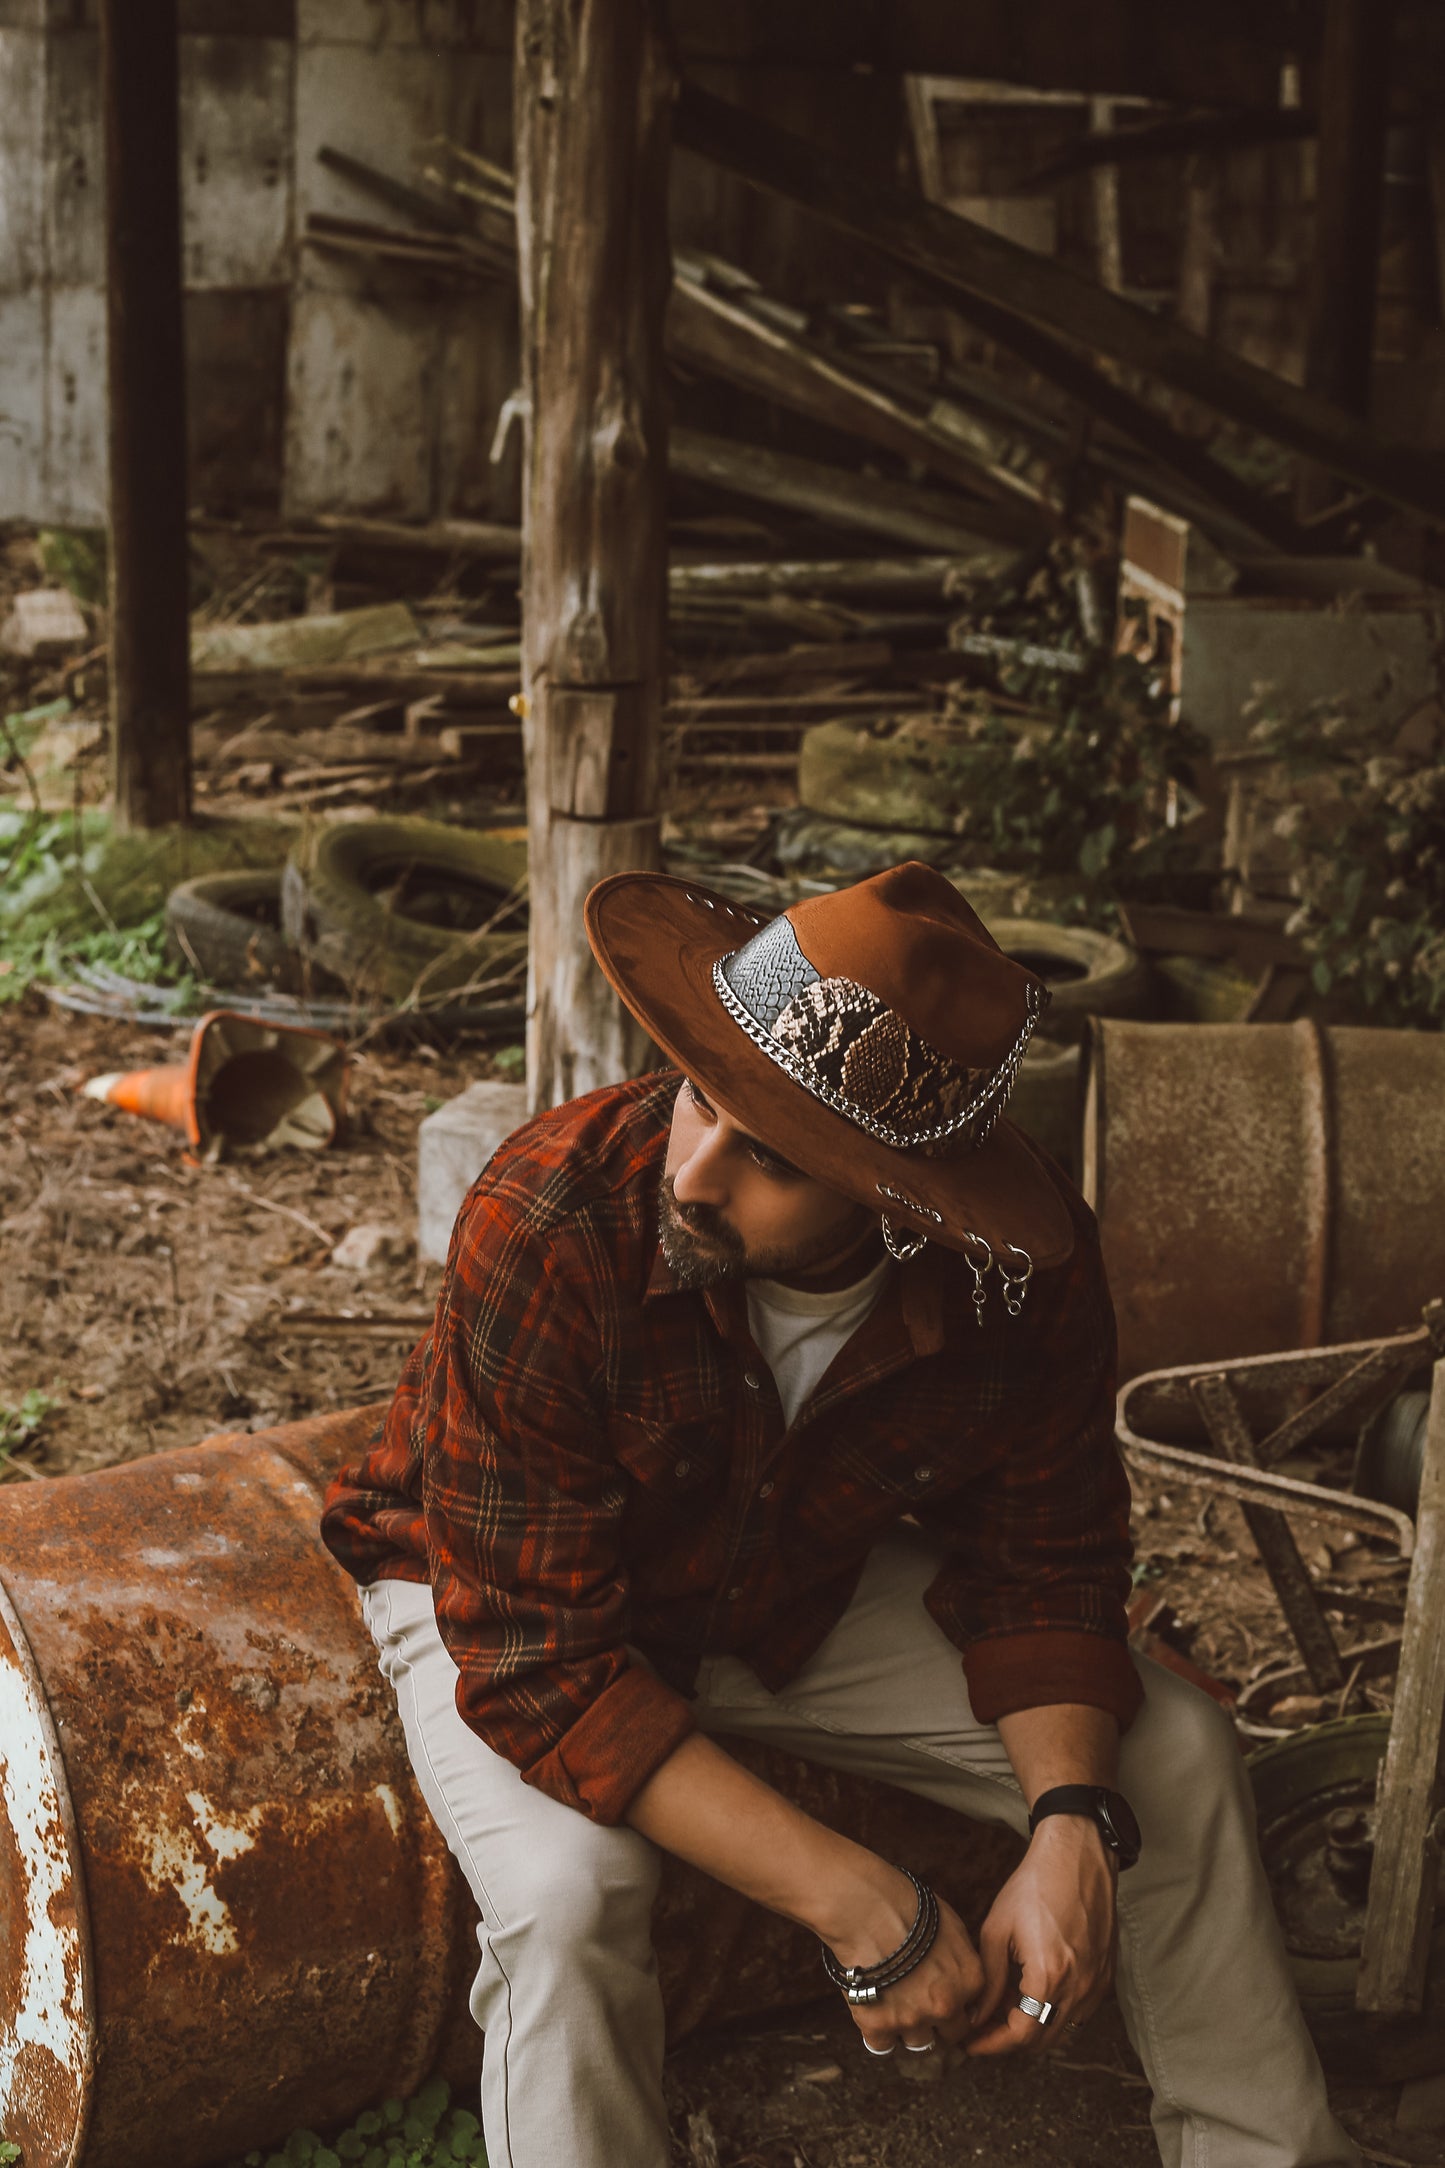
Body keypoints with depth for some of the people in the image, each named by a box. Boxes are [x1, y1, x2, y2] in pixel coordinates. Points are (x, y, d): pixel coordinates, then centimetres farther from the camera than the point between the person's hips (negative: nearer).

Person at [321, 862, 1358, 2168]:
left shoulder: (1022, 1267, -26)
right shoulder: (548, 1231, -38)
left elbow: (1043, 1559, -8)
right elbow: (543, 1666, -34)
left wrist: (1074, 1825, -27)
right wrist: (861, 1907, -38)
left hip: (802, 1586, 4)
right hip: (517, 1598, -3)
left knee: (1174, 1757, -4)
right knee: (567, 1893, -33)